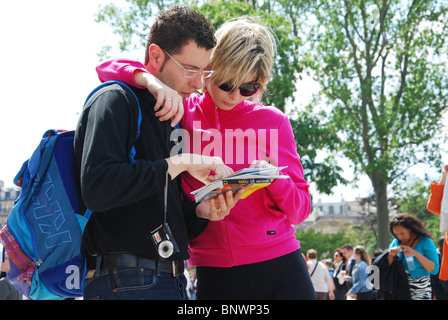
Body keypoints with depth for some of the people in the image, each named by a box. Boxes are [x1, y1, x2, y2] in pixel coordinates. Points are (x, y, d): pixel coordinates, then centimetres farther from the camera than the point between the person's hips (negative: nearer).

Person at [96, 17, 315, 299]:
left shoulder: (273, 121, 3)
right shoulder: (182, 113, 3)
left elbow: (300, 209, 4)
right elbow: (109, 69, 3)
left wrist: (273, 179, -17)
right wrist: (151, 80, -18)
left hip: (280, 266, 1)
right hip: (215, 273, 0)